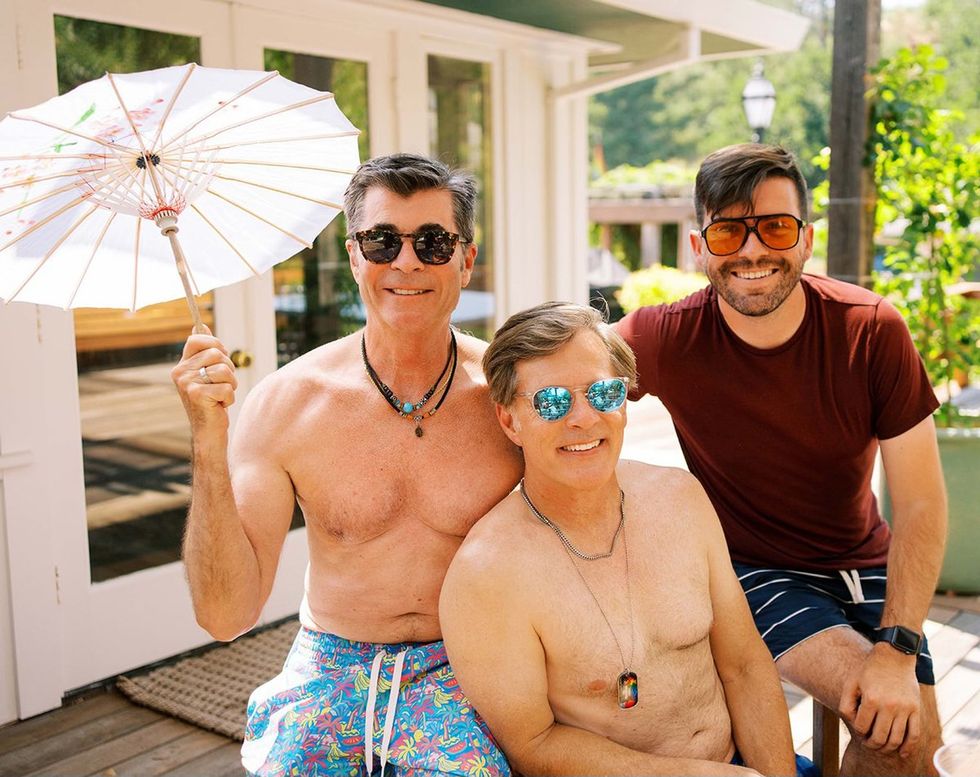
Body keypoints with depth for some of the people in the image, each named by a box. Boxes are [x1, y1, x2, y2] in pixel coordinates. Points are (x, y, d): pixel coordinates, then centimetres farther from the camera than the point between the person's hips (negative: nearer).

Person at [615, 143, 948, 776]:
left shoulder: (873, 331, -15)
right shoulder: (666, 339, -19)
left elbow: (922, 503, -13)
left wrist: (898, 647, -20)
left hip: (866, 565, 3)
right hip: (749, 571, -3)